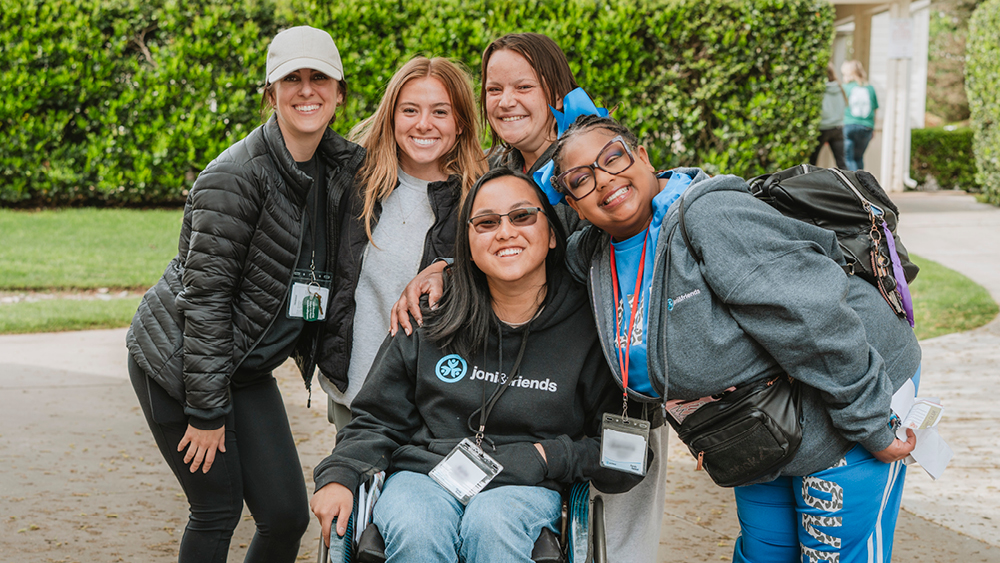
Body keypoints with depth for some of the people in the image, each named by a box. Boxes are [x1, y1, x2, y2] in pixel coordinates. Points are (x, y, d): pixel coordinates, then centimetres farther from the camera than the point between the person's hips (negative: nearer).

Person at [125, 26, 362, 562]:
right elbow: (205, 295, -19)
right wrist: (206, 410, -18)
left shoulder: (338, 167, 2)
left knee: (287, 514, 1)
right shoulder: (236, 177, -20)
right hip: (177, 362, -7)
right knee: (217, 509, -3)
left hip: (245, 369, 7)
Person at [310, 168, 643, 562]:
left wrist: (547, 456, -8)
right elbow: (378, 419, 12)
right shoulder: (433, 321, 6)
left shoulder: (587, 330, 1)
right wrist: (338, 477, -5)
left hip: (522, 488, -1)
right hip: (422, 474, 1)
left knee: (491, 525, -36)